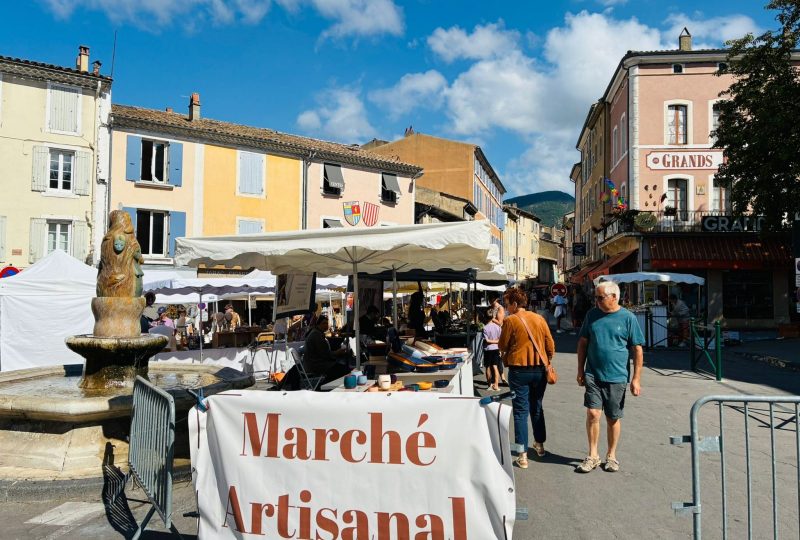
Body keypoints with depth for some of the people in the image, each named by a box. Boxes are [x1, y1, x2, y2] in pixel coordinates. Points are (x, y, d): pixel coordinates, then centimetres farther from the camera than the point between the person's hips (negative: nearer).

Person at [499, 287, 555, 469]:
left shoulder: (510, 320, -11)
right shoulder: (539, 318, 2)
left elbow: (503, 346, -4)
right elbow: (550, 345, 5)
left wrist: (504, 355, 17)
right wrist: (546, 362, 18)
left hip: (519, 370, -4)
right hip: (539, 369, 5)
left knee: (520, 411, 1)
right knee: (537, 408, 21)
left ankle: (522, 455, -1)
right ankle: (539, 444, 34)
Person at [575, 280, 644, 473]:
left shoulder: (628, 318, -5)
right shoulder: (592, 314, 3)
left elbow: (637, 350, -2)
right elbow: (583, 343, 10)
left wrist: (636, 379, -5)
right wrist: (580, 370, 7)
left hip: (616, 377, -1)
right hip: (593, 375, 1)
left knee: (613, 419, 10)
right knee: (593, 414, -6)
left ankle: (611, 456, 27)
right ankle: (593, 455, 10)